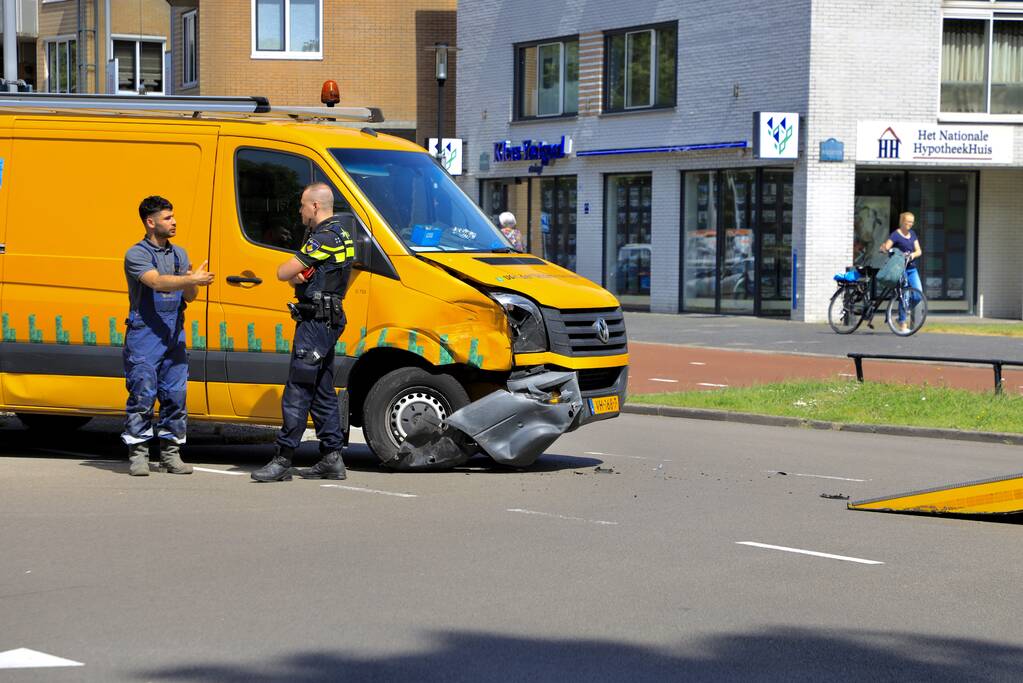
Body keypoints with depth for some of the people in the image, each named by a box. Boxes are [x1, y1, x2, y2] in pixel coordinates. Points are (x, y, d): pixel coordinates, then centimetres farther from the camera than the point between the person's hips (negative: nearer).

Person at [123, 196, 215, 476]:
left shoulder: (179, 254, 15)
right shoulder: (136, 255, -5)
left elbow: (189, 296, 11)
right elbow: (157, 282, -22)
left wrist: (193, 285, -12)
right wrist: (192, 279, -31)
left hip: (174, 334, 6)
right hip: (144, 334, -6)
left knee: (175, 394, 4)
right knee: (142, 395, -7)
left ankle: (171, 453, 11)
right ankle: (138, 454, -1)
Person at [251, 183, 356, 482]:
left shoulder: (324, 237, -16)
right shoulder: (338, 231, 17)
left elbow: (283, 272, -16)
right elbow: (289, 275, 16)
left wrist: (292, 273, 6)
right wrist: (297, 276, -7)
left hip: (316, 322, -11)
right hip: (326, 322, 11)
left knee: (298, 390, -10)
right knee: (322, 392, 12)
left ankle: (283, 459, -10)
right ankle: (332, 459, 13)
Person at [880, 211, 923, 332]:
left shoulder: (912, 234, 14)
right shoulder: (896, 235, -5)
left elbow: (919, 251, 10)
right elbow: (886, 247, -14)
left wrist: (913, 255, -10)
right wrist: (884, 248, -36)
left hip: (912, 268, 6)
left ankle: (905, 310, 18)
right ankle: (902, 323, 2)